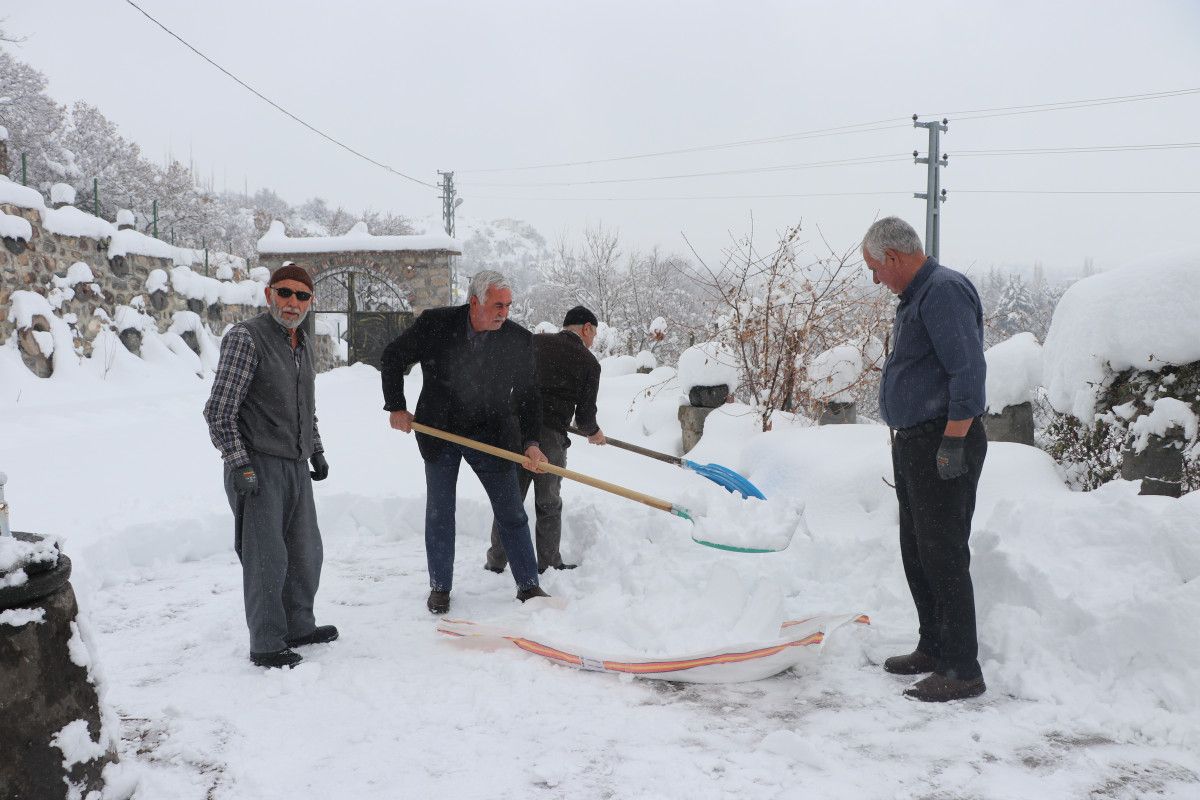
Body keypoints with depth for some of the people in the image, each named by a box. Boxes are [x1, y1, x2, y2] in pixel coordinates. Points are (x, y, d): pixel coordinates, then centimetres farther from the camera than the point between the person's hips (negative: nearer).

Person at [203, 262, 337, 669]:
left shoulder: (302, 343, 13)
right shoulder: (245, 338, -12)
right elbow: (219, 411, -15)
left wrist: (316, 452, 23)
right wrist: (239, 464, -19)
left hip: (296, 467, 8)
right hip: (257, 467, -8)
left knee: (306, 551, 16)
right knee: (267, 556, -5)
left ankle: (298, 626, 32)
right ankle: (266, 644, 7)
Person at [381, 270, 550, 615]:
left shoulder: (519, 340, -12)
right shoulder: (434, 325, -15)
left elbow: (528, 396, -7)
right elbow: (393, 357, -1)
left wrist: (531, 443, -19)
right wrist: (396, 407, -4)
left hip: (492, 435, 1)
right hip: (439, 432, 0)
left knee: (512, 513, 4)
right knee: (439, 513, 7)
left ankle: (528, 585, 17)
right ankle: (440, 587, 21)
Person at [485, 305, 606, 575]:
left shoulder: (534, 341, 12)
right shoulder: (589, 362, 4)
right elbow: (585, 412, 5)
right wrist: (594, 433, 26)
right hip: (550, 435, -3)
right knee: (548, 503, 12)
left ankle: (496, 561, 18)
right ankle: (548, 563, 19)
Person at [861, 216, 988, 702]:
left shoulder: (945, 291, -15)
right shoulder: (915, 297, 18)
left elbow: (968, 372, -23)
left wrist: (952, 444, -25)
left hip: (943, 444, -11)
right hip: (913, 443, 11)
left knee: (944, 555, -7)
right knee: (917, 553, 16)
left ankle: (962, 670, -1)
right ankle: (933, 649, 27)